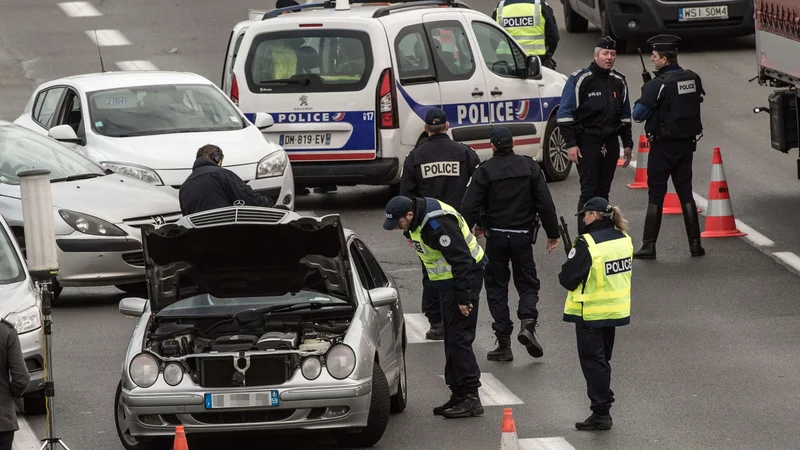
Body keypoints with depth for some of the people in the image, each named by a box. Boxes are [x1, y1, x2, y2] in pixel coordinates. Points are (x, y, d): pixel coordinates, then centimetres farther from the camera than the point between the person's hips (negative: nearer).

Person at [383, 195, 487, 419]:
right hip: (447, 282, 10)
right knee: (451, 340, 13)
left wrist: (463, 297, -26)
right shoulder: (419, 221, 6)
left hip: (464, 278, -10)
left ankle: (470, 398, -11)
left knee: (459, 339, -12)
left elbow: (460, 260, -27)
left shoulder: (438, 224, -26)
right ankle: (459, 394, 19)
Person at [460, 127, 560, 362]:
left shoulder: (484, 171, -8)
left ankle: (504, 343, 4)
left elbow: (469, 207, -10)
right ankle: (528, 321, -15)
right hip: (522, 236, 1)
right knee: (527, 283, 13)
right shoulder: (530, 167, -1)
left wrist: (474, 227, 9)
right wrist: (553, 234, 7)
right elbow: (545, 203, -1)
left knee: (496, 287, 8)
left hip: (495, 236, -1)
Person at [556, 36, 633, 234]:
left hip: (610, 143, 6)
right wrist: (571, 144, -14)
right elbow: (565, 114, -8)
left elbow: (625, 115, 22)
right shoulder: (579, 79, -7)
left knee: (603, 191, 8)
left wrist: (627, 144, 17)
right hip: (587, 142, -6)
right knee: (589, 191, -11)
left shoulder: (619, 81, 12)